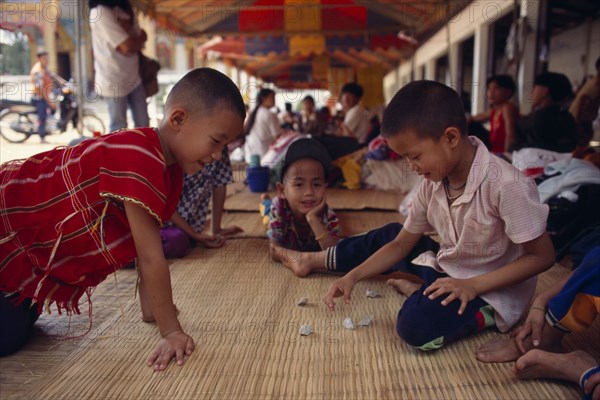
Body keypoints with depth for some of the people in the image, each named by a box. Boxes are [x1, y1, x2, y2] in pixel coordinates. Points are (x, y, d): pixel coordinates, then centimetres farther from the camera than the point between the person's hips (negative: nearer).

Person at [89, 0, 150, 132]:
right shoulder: (100, 12, -21)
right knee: (119, 127, 4)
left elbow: (139, 44, 3)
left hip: (133, 78, 7)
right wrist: (143, 36, -7)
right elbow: (127, 46, -26)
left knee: (143, 123, 11)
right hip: (113, 80, -7)